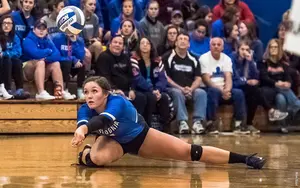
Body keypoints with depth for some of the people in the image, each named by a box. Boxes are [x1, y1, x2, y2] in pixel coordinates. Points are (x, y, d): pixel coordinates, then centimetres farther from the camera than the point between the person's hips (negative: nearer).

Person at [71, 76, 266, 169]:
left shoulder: (117, 101, -40)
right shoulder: (85, 110, -27)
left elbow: (103, 119, -61)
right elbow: (82, 124, -49)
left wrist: (85, 128, -81)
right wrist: (81, 131, -74)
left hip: (140, 136, -2)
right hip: (114, 141, 3)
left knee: (189, 152, -8)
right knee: (99, 158, -32)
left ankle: (245, 159, 4)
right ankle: (85, 153, 10)